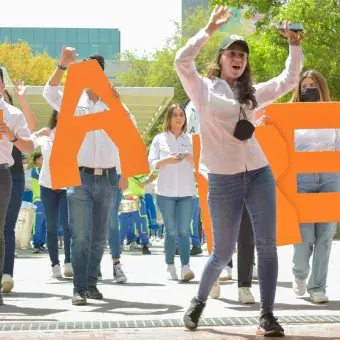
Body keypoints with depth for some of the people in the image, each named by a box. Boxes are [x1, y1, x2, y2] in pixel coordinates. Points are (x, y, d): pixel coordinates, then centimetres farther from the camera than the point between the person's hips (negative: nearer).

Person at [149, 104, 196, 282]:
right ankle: (170, 267, 7)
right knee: (171, 231, 0)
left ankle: (185, 267, -14)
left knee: (184, 230, -7)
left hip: (186, 192, 1)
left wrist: (192, 159, -13)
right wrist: (166, 160, -17)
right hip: (166, 192, -1)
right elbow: (152, 163, 1)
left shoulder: (191, 139, 11)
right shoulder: (159, 139, 8)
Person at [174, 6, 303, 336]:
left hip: (259, 174, 4)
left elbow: (289, 80, 16)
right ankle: (199, 301, 28)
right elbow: (182, 61, -13)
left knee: (267, 245, -4)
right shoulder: (204, 89, 3)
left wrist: (294, 45, 5)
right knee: (223, 253, 3)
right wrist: (209, 29, -15)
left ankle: (266, 315, 1)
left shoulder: (251, 93, 15)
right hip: (223, 180, -4)